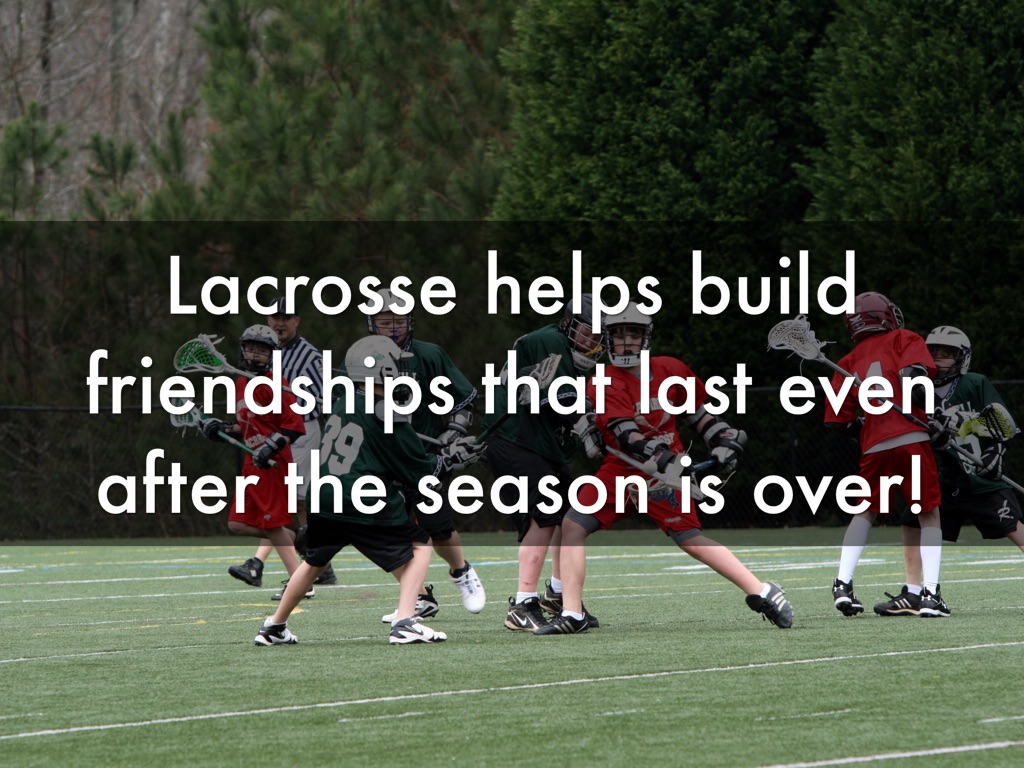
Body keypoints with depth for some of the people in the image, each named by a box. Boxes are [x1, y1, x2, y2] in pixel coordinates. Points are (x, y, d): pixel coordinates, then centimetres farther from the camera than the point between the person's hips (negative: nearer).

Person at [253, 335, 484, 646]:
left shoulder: (341, 407, 12)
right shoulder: (388, 418, -10)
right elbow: (419, 470, -3)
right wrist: (452, 458, 14)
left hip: (322, 501, 7)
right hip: (364, 506, -7)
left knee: (315, 561, 28)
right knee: (419, 546, 10)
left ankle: (274, 628, 35)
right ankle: (404, 622, -4)